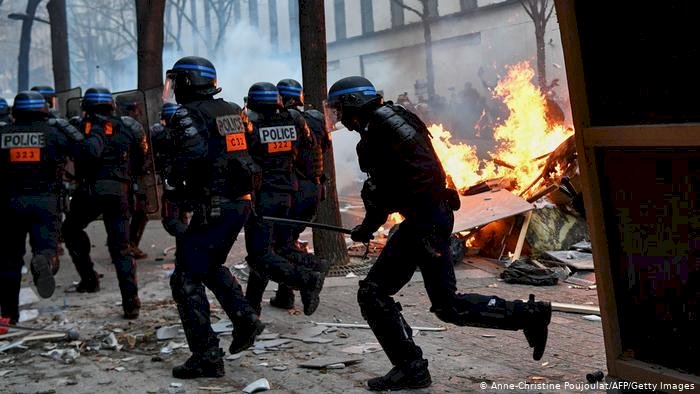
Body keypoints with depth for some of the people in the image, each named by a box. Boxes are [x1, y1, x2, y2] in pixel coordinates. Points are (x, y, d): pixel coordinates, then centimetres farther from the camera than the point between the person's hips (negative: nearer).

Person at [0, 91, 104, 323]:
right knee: (46, 245, -2)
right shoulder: (53, 131, 1)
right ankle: (43, 261, -40)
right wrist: (97, 138, 15)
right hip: (45, 202, -2)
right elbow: (86, 149, -4)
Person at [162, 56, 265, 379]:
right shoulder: (231, 110, 14)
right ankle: (245, 318, 16)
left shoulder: (188, 113, -9)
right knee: (211, 266, 28)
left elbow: (193, 152, -26)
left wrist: (171, 192, -15)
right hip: (241, 203, 8)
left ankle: (206, 357, 0)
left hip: (213, 207, -8)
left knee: (187, 280, 1)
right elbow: (243, 150, 17)